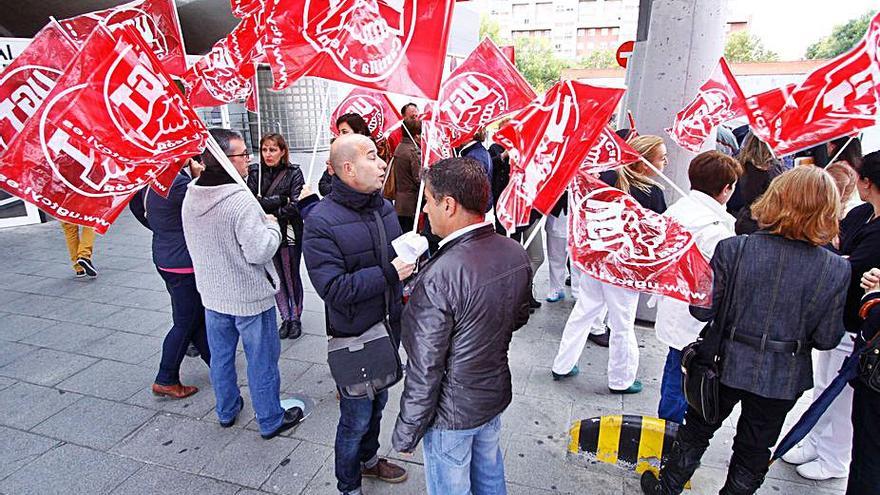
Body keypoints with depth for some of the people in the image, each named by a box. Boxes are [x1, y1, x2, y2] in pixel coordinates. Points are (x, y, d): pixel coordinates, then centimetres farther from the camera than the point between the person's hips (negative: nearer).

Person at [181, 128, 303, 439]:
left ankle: (227, 411, 41)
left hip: (213, 294, 7)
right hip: (250, 297, -7)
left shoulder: (190, 198, -2)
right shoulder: (241, 200, -26)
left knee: (221, 356, 22)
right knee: (261, 361, 9)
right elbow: (259, 252, -27)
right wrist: (272, 227, -9)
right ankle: (270, 420, 25)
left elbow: (197, 245, 10)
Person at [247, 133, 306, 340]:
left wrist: (274, 216, -20)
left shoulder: (294, 172, -5)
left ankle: (296, 318, 23)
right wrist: (279, 200, -18)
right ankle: (286, 318, 25)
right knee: (275, 276, 11)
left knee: (292, 276, 7)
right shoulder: (255, 172, 3)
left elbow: (295, 205, -14)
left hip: (289, 232, -3)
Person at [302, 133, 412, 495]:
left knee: (377, 402, 26)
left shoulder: (385, 207, 1)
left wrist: (410, 258, -4)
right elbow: (333, 288, -27)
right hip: (354, 337, -7)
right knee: (356, 417, 10)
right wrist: (389, 274, -30)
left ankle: (369, 459, 52)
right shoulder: (321, 221, -21)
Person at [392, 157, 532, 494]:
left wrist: (406, 433, -11)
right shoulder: (516, 253, -10)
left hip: (452, 414, -6)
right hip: (496, 394, 7)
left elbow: (425, 371, -25)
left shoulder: (438, 279, -33)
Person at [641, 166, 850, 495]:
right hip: (782, 377, 1)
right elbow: (826, 339, -8)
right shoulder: (836, 271, -15)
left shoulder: (733, 249, -20)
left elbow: (703, 310, -14)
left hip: (726, 364, 0)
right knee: (754, 449, 22)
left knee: (697, 430, 21)